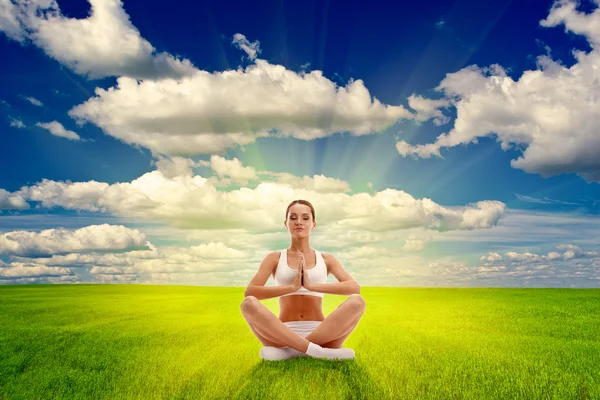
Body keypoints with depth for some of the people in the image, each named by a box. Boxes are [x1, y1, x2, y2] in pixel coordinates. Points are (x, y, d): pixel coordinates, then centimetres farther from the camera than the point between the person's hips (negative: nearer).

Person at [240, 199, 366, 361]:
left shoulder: (326, 259, 11)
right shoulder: (275, 258, 9)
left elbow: (355, 287, -7)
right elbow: (249, 292, -7)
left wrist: (312, 286, -18)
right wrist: (292, 287, -18)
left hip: (321, 332, 1)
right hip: (284, 334, 0)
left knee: (357, 301, -25)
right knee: (248, 304, -28)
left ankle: (289, 351, -27)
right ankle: (317, 351, -31)